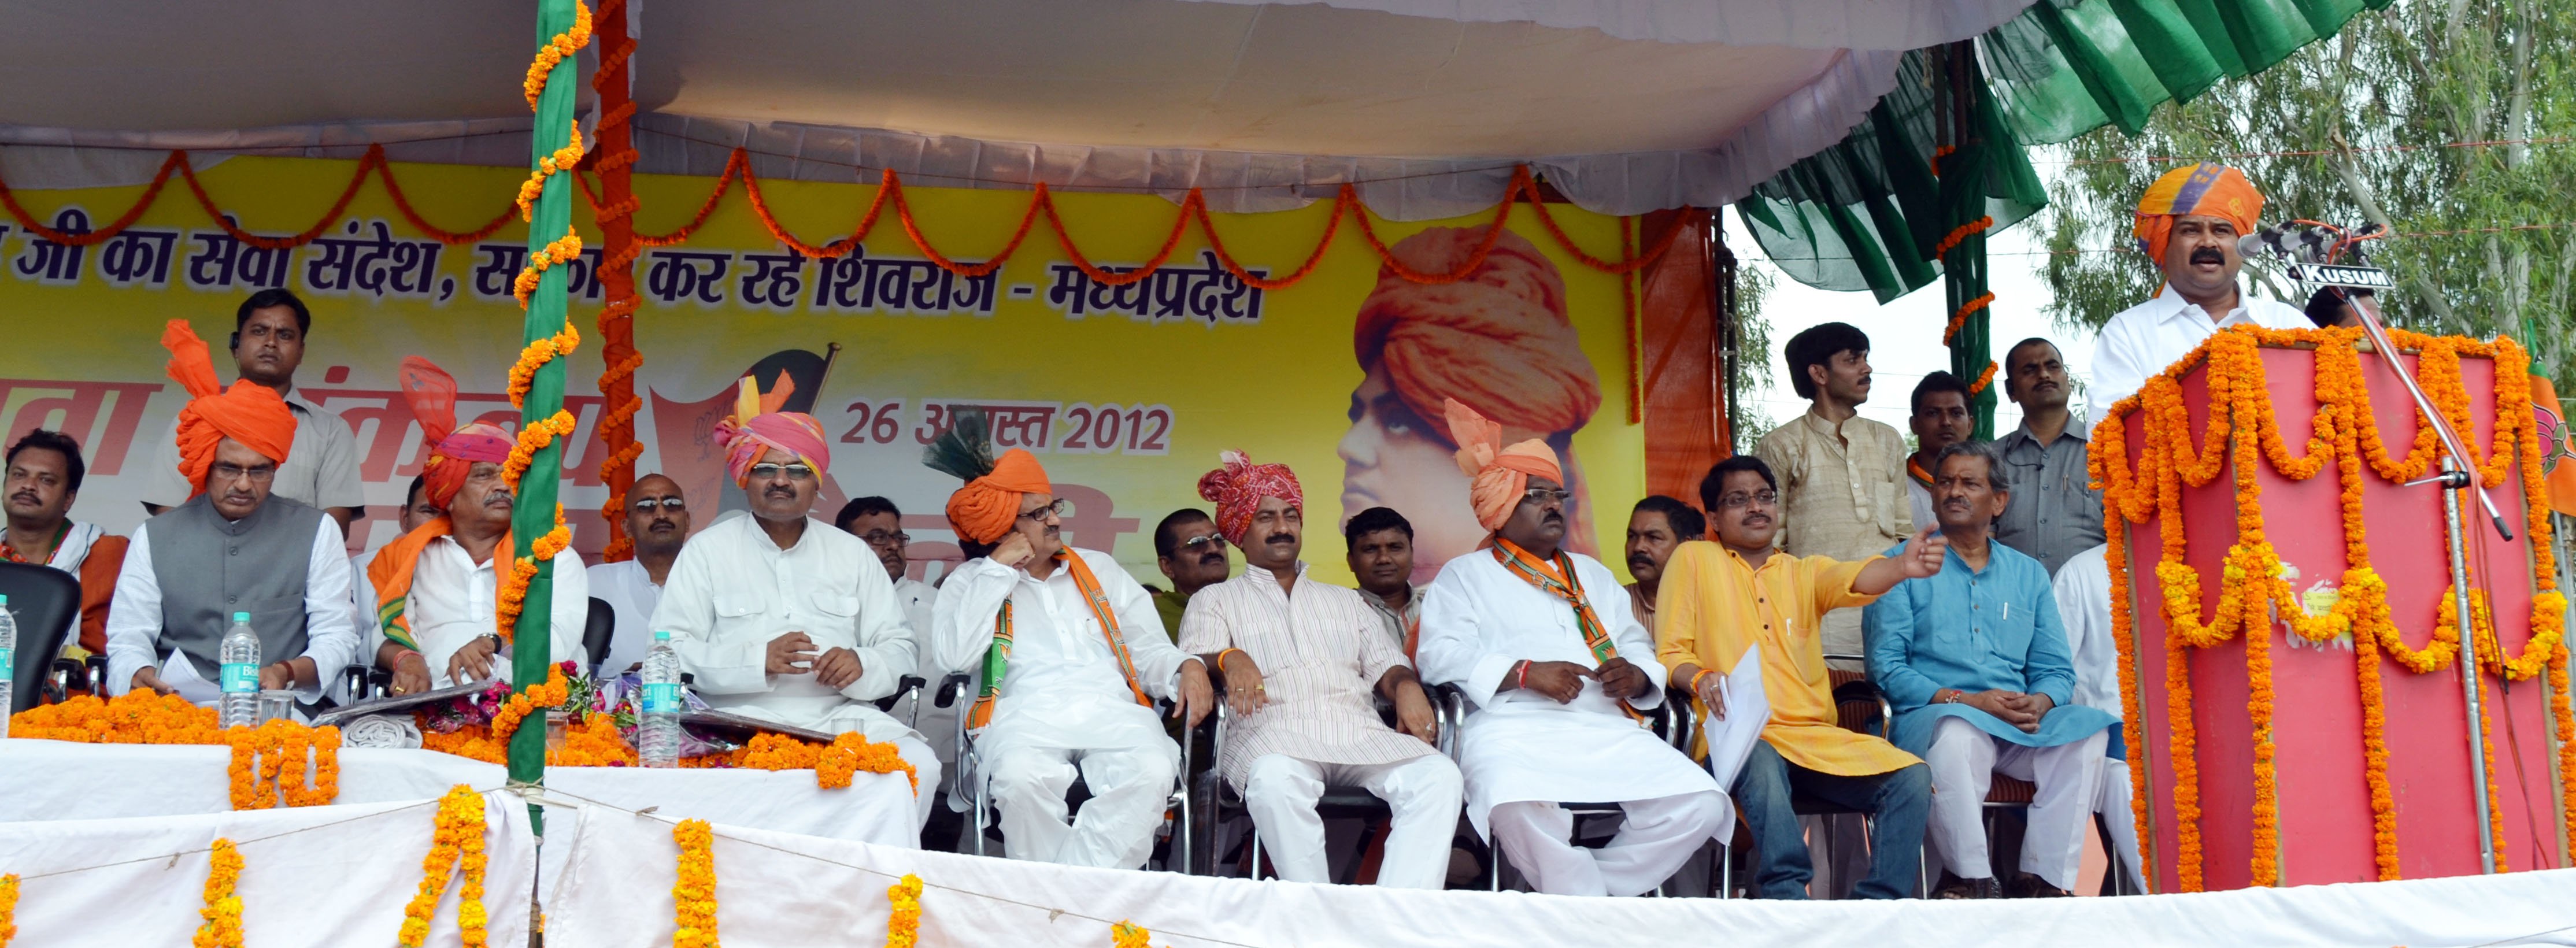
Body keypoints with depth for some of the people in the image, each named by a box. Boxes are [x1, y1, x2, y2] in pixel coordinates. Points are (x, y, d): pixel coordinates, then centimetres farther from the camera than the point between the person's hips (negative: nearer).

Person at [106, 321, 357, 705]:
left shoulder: (316, 531, 10)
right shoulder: (154, 538, 14)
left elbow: (336, 635, 6)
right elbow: (128, 637, 10)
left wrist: (287, 672, -15)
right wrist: (139, 675, -15)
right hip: (179, 714, 3)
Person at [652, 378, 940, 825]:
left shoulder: (853, 553, 20)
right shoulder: (707, 550, 11)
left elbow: (900, 649, 15)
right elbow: (668, 652, -1)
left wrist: (864, 665, -9)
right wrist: (758, 660, -15)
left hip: (838, 715, 3)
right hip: (739, 719, -3)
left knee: (917, 764, -25)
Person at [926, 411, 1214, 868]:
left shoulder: (1098, 569, 27)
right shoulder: (971, 582, 19)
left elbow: (1150, 649, 22)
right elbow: (955, 656, -1)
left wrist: (1187, 668, -2)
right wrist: (1000, 569, 2)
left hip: (1111, 710, 3)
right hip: (1025, 712, -2)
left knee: (1153, 771, -33)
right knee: (1024, 777, -39)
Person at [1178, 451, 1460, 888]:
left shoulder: (1346, 601, 33)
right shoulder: (1214, 600, 21)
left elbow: (1386, 666, 24)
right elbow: (1195, 663, 4)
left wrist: (1407, 686, -1)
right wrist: (1231, 659, -21)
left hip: (1360, 732, 4)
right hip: (1273, 731, -3)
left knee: (1439, 776, -28)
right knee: (1276, 779, -41)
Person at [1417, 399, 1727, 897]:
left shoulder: (1593, 573, 33)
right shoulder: (1464, 575, 17)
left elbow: (1638, 645, 25)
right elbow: (1440, 655, 1)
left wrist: (1635, 675, 0)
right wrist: (1524, 672, -13)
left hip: (1608, 731, 5)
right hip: (1514, 729, -5)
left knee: (1703, 806, -21)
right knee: (1521, 809, -41)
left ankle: (1575, 887, -11)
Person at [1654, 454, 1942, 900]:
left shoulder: (1805, 572, 19)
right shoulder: (1693, 559, 11)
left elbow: (1853, 579, -5)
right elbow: (1670, 652, 6)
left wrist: (1902, 567, -29)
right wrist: (1700, 678, -19)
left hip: (1816, 737, 4)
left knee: (1912, 778, -18)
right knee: (1763, 767, -39)